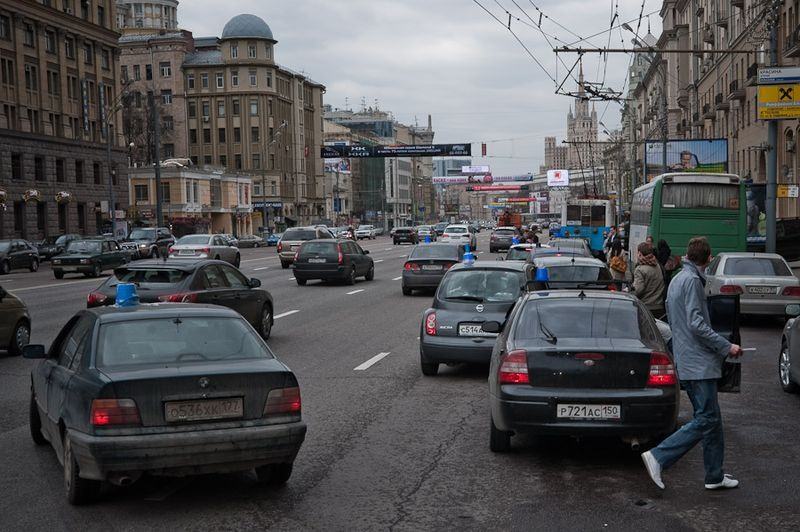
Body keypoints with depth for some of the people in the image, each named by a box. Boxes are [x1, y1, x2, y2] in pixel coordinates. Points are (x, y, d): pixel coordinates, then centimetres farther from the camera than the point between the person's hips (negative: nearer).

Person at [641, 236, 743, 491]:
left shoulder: (677, 279, 18)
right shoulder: (692, 280, -13)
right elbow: (697, 324, -21)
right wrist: (726, 347, -14)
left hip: (688, 361, 10)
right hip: (699, 362, -10)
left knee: (711, 419, 13)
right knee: (706, 420, -9)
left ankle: (715, 476, 16)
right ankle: (659, 457, -12)